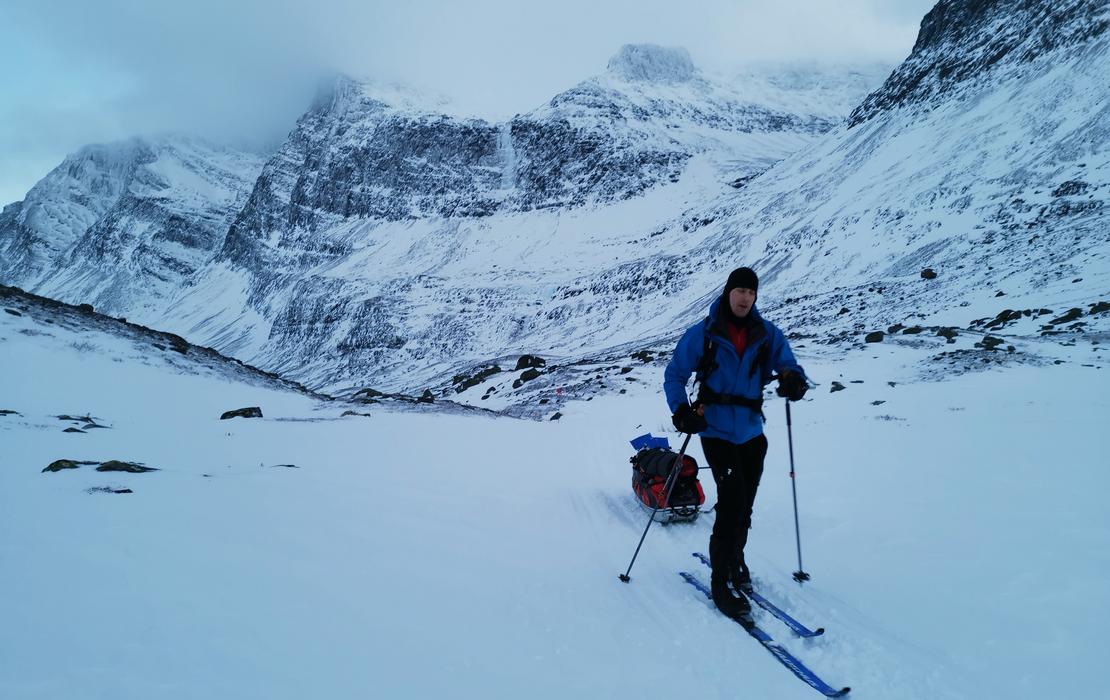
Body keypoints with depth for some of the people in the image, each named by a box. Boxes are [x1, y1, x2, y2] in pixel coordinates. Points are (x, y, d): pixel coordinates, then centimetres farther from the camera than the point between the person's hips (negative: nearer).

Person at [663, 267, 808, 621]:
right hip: (716, 430, -4)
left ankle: (735, 561, 36)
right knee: (733, 501, -15)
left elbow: (787, 364, 5)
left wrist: (792, 379, -20)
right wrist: (682, 412, -13)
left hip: (751, 432, 4)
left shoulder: (767, 334, 5)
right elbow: (674, 374, 3)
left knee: (744, 506, 12)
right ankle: (720, 582, -4)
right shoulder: (703, 333, -2)